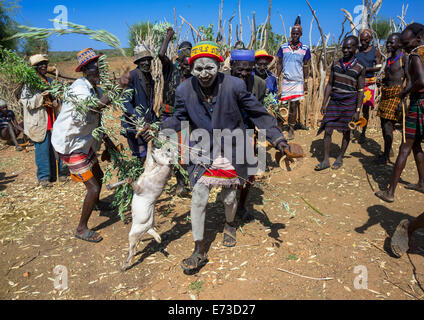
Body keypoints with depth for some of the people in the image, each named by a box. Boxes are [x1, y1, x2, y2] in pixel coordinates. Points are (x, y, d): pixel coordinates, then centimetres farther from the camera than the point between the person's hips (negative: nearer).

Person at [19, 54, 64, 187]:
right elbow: (26, 102, -9)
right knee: (42, 149, -2)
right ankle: (43, 177, 10)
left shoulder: (49, 81, 15)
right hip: (39, 122, -6)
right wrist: (40, 97, -21)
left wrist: (55, 102, 3)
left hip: (53, 121, 6)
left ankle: (56, 173, 22)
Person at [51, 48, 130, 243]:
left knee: (98, 176, 26)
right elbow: (96, 105, -45)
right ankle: (81, 229, 6)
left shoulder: (94, 88, 6)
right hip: (70, 145, -10)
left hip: (83, 142, 10)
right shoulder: (78, 88, -25)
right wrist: (120, 86, -47)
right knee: (93, 187, -11)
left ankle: (96, 203, 56)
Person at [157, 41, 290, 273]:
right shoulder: (184, 91, -11)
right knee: (198, 200, 0)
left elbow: (257, 112, -8)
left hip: (231, 152, 0)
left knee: (229, 197, 15)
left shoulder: (234, 85, -17)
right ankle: (200, 251, 18)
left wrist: (277, 138, -15)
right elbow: (179, 119, 4)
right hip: (203, 154, 1)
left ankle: (230, 225, 52)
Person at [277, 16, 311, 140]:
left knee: (294, 104, -6)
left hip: (298, 80, -1)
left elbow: (305, 67, 7)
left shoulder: (305, 49, 3)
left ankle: (291, 128, 2)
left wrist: (306, 82, 3)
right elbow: (280, 64, 8)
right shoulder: (283, 47, 4)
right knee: (294, 104, 8)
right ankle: (297, 123, 26)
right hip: (286, 80, 1)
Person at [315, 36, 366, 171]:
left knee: (346, 132, 7)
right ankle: (326, 160, 6)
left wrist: (358, 110, -8)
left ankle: (340, 159, 22)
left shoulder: (360, 68, -2)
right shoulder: (336, 64, 6)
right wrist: (324, 103, 3)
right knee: (327, 130, -3)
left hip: (349, 103, -2)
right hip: (334, 100, 3)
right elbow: (330, 84, 9)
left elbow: (360, 91, -3)